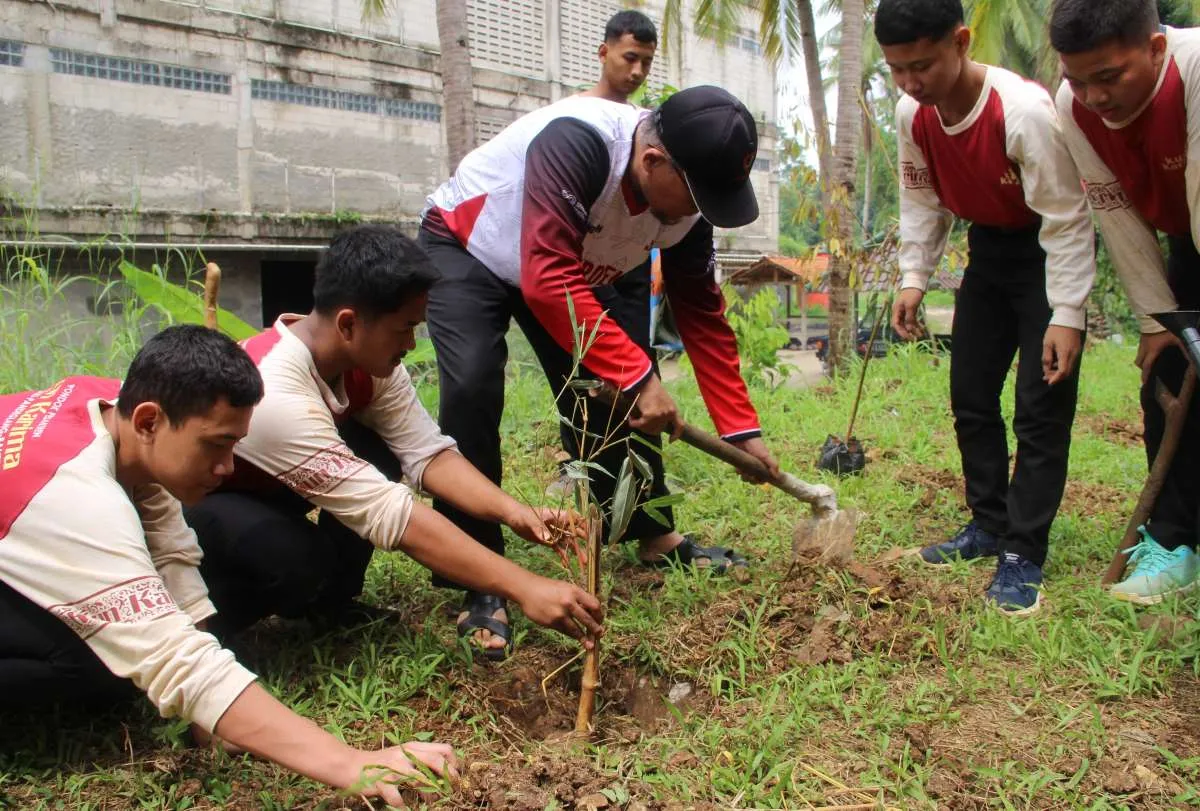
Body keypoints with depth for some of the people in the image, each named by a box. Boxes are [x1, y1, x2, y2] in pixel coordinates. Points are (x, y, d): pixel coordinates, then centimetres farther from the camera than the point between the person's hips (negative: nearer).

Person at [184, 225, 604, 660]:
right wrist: (525, 587, -42)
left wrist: (512, 511, -32)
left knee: (377, 456, -15)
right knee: (298, 558, -34)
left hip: (260, 491, 8)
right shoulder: (274, 393, -38)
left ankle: (326, 598, 6)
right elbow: (392, 513, -41)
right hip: (187, 502, -7)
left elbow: (426, 451, -14)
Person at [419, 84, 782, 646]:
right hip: (465, 248, -6)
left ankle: (656, 540, 17)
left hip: (572, 269, 6)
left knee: (612, 394, -2)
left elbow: (703, 318, -8)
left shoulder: (685, 204, -16)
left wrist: (742, 430, -8)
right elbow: (548, 281, -45)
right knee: (472, 385, -27)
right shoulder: (577, 142, -39)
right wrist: (640, 376, -42)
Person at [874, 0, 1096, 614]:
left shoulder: (1024, 111, -32)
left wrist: (1065, 315, -26)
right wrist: (913, 278, -7)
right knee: (970, 395, 8)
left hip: (1050, 248, -6)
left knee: (1041, 408, -9)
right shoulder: (911, 115, -13)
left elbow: (1066, 220, -26)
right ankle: (989, 526, 23)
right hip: (988, 246, 7)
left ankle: (1023, 555, -2)